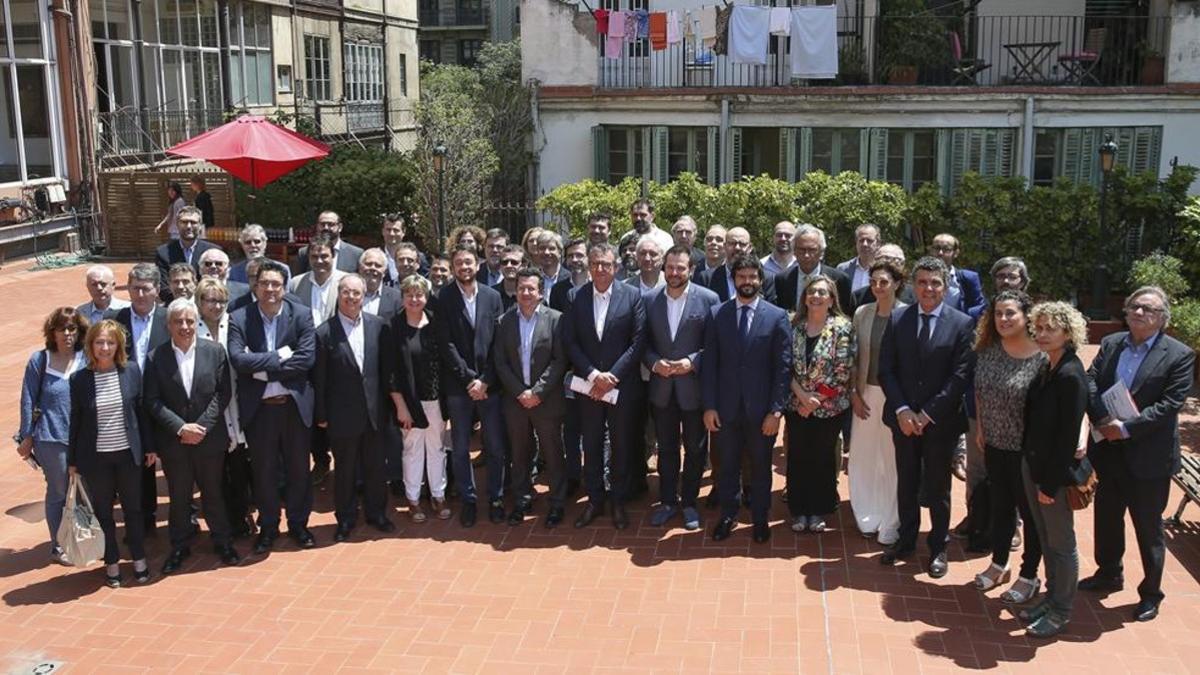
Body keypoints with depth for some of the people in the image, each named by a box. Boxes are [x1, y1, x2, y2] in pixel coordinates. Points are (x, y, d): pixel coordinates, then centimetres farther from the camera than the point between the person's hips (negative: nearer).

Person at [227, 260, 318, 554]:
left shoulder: (301, 315, -3)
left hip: (295, 405, 0)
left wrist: (264, 369, -16)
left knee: (298, 469, 12)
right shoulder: (239, 319, -4)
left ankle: (298, 524, 30)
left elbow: (307, 357, -14)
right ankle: (268, 527, 29)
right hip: (258, 407, 0)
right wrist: (277, 357, -17)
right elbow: (238, 359, -16)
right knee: (264, 471, 12)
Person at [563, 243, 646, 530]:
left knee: (621, 445, 9)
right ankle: (594, 499, 24)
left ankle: (618, 501, 23)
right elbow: (570, 341, -1)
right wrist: (593, 375, -12)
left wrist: (612, 376, -13)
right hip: (587, 385, 2)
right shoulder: (577, 297, -1)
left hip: (622, 385, -1)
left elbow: (638, 341, -8)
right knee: (591, 445, 10)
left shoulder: (632, 296, -6)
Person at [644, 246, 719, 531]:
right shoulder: (649, 300, 1)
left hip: (694, 386, -2)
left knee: (695, 449, 10)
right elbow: (643, 342, 5)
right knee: (666, 448, 14)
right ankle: (667, 501, 27)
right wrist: (654, 363, -12)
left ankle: (689, 502, 25)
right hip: (661, 387, 3)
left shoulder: (708, 299, -8)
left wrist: (692, 362, -20)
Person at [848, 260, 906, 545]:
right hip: (866, 395, 4)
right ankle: (869, 520, 26)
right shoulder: (861, 313, 4)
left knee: (893, 460, 4)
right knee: (862, 460, 9)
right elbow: (854, 357, 9)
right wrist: (854, 393, 3)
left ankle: (890, 526, 18)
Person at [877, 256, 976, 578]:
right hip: (903, 417, 2)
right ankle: (906, 540, 29)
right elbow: (886, 370, 1)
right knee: (906, 484, 14)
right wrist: (902, 410, -10)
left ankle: (938, 548, 25)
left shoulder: (961, 324, -6)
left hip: (941, 420, -2)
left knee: (938, 487, 10)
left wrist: (927, 414, -13)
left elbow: (960, 376, -10)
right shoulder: (897, 320, 1)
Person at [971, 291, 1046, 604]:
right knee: (999, 506, 21)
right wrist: (979, 427, 10)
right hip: (994, 445, 6)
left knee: (1030, 511, 12)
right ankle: (999, 564, 39)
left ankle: (1029, 576, 28)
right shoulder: (987, 350, -3)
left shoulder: (1042, 358, -21)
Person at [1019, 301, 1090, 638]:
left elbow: (1069, 435, -20)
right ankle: (1052, 597, 33)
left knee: (1061, 543, 8)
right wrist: (1034, 472, 8)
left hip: (1056, 472, -8)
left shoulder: (1071, 376, -21)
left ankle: (1061, 611, 22)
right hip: (1033, 465, 8)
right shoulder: (1046, 368, 5)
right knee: (1045, 538, 19)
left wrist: (1050, 483, -16)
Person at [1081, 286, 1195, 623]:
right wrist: (1102, 420, -18)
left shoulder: (1179, 355, -10)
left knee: (1148, 527, 8)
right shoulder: (1110, 344, 4)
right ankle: (1109, 574, 41)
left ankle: (1151, 592, 25)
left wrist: (1127, 428, -22)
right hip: (1108, 450, 5)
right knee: (1107, 517, 20)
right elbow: (1090, 380, -3)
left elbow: (1170, 404, -17)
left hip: (1148, 457, -5)